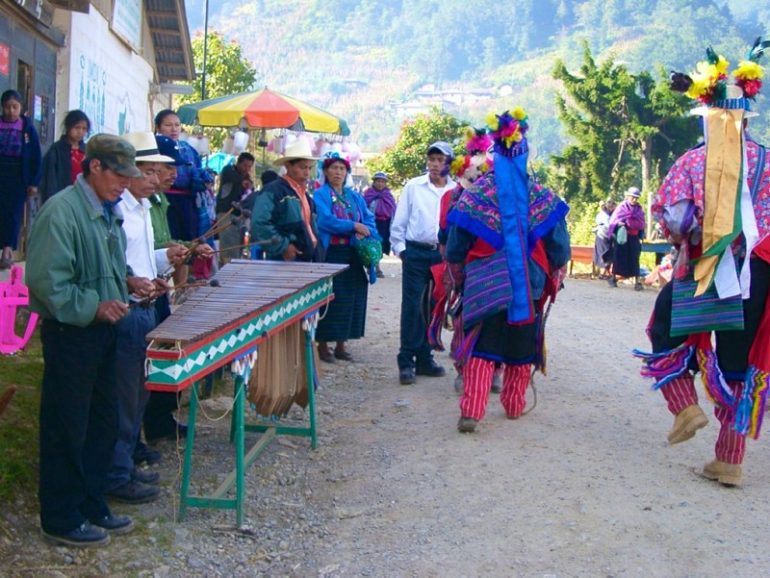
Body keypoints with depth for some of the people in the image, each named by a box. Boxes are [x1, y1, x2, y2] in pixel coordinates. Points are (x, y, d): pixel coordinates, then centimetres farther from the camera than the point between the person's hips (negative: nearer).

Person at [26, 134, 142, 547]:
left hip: (102, 330, 9)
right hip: (69, 333, -9)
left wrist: (128, 282, 8)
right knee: (66, 431, 2)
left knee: (102, 425, 16)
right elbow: (46, 282, -23)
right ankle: (61, 522, 15)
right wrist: (94, 306, -22)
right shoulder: (60, 211, -18)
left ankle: (91, 507, 30)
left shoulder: (109, 212, 11)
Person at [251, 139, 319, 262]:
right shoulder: (272, 191, -10)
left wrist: (313, 243, 14)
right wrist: (282, 247, -19)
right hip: (284, 261, -9)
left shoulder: (304, 194, 19)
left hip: (305, 260, 9)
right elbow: (259, 224, -21)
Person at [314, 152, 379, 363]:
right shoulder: (320, 195, -1)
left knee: (350, 298, 7)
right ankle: (323, 345, 5)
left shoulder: (355, 197, 16)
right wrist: (353, 226, -19)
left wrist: (365, 233, -13)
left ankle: (341, 345, 16)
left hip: (352, 255, 6)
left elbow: (369, 220, 8)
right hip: (329, 253, -5)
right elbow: (325, 220, -16)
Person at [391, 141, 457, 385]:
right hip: (415, 253, -2)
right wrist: (400, 249, -1)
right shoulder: (413, 187, 2)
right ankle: (406, 361, -1)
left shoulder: (456, 191, 3)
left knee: (433, 308, 9)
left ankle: (424, 358, 20)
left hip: (443, 255, 2)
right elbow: (399, 222, 5)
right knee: (412, 306, -5)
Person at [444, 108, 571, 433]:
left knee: (481, 347, 0)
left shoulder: (477, 192, -4)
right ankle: (514, 405, 25)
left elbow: (456, 247, -1)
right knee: (521, 347, 15)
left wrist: (457, 278, 15)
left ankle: (472, 410, -13)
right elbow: (559, 248, 2)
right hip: (529, 285, 1)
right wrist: (552, 278, 17)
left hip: (485, 284, -1)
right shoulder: (541, 195, 0)